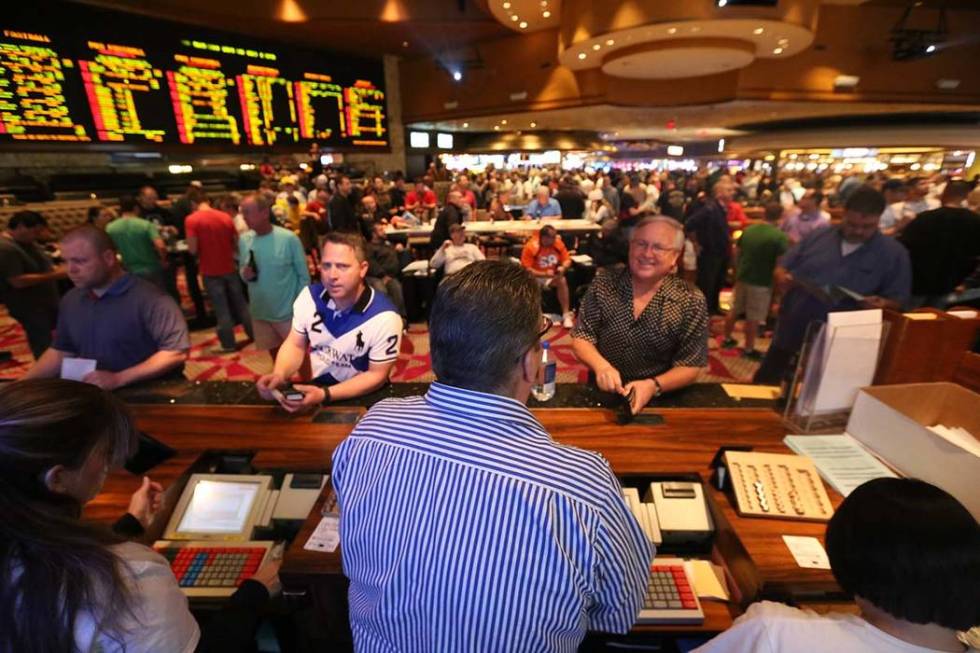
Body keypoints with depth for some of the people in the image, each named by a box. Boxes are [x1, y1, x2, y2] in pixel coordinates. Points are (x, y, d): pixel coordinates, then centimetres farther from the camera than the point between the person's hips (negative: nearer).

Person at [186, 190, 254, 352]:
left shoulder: (191, 220, -10)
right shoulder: (225, 217, 2)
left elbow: (193, 249, -14)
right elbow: (237, 243, 5)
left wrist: (202, 251, 7)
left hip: (211, 271, -3)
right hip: (230, 268, 3)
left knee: (221, 309, 4)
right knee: (241, 304, 15)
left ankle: (228, 344, 11)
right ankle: (255, 334, 22)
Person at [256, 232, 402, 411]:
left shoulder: (384, 318, -23)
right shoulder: (309, 296, -8)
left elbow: (377, 375, -16)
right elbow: (295, 345, 3)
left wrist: (325, 395, -26)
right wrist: (279, 374, -17)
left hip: (363, 398, -3)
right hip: (317, 385, 3)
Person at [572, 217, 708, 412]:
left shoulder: (691, 302, -6)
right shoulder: (603, 285, -3)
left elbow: (690, 366, -5)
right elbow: (581, 338, -2)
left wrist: (654, 386, -22)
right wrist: (601, 366, -21)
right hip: (603, 391, 1)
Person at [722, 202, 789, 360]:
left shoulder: (748, 230, 0)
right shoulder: (779, 236, -16)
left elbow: (737, 254, 8)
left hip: (742, 277, 5)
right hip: (762, 282, -5)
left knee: (734, 310, 19)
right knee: (754, 317, 5)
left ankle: (727, 339, 31)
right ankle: (749, 349, 16)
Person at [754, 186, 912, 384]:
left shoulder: (894, 253, 0)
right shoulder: (818, 236, 4)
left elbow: (898, 300, 1)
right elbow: (782, 268, 7)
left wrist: (882, 304, -22)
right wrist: (782, 278, -16)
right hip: (790, 335, 2)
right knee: (763, 385, 12)